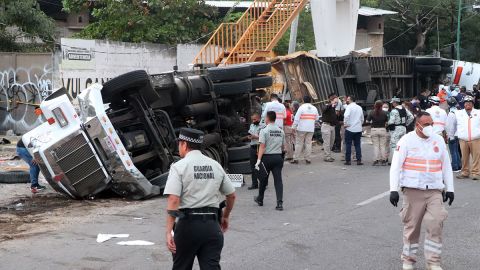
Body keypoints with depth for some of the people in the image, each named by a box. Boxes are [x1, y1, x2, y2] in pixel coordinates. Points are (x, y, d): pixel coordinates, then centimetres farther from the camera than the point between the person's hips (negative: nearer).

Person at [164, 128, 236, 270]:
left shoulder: (179, 166, -5)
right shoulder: (216, 166, 10)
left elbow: (173, 200, -16)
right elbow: (231, 195, 18)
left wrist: (168, 231, -17)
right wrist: (225, 217, 34)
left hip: (188, 223, -3)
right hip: (212, 225, 3)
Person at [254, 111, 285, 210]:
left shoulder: (264, 131, -9)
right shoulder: (281, 131, 8)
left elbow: (262, 146, -16)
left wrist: (259, 159, -17)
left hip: (267, 157, -3)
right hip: (278, 157, 3)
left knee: (263, 180, 13)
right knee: (278, 180, 0)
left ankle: (260, 199, 30)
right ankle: (280, 202, -11)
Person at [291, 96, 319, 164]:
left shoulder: (302, 107, -8)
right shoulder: (314, 108, 6)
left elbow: (296, 118, -11)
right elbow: (317, 118, 13)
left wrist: (294, 127, -7)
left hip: (302, 128, -4)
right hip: (311, 129, 4)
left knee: (299, 143, 2)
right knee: (308, 143, 7)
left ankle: (296, 159, 1)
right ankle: (308, 159, 4)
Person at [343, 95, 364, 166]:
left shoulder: (349, 107, -9)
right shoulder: (359, 108, 11)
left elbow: (346, 116, -25)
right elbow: (362, 119, 17)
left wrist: (346, 124, -14)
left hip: (350, 129, -5)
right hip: (358, 129, 5)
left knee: (348, 145, 2)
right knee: (357, 145, 8)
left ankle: (348, 160, 2)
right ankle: (359, 160, 4)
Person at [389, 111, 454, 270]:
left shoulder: (439, 140, 8)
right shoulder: (406, 141, -4)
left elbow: (446, 166, 15)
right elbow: (395, 166, -6)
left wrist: (450, 189, 13)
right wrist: (393, 190, -12)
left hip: (435, 191, 3)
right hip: (412, 190, -2)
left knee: (436, 225, -7)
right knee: (412, 226, 5)